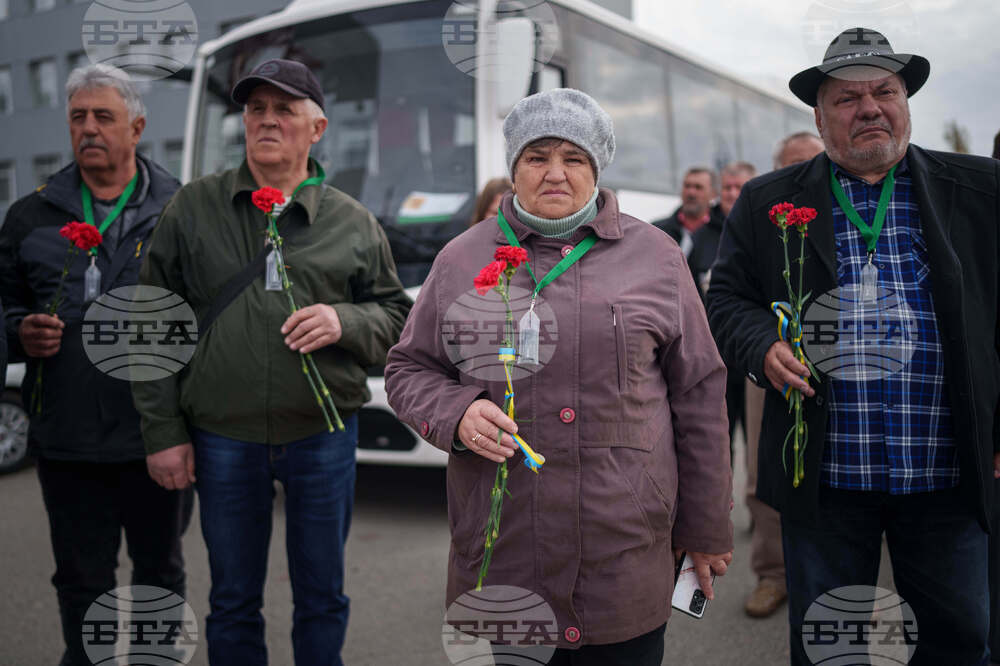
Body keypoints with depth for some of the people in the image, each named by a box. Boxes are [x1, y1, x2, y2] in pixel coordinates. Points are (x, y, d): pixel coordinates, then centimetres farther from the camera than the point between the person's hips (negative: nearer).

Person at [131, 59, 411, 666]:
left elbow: (398, 317, 7)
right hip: (222, 440, 0)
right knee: (233, 602, 16)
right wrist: (163, 432, 0)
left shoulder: (353, 223, 3)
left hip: (324, 438, 0)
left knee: (322, 597, 15)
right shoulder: (193, 208, 3)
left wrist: (345, 321, -15)